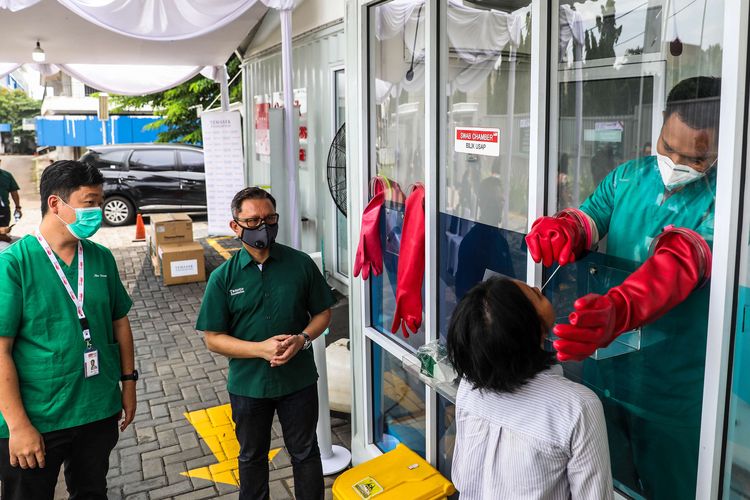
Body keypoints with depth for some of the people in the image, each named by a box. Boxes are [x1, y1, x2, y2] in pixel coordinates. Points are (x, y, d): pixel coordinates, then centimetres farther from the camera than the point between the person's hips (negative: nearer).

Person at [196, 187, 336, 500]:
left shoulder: (301, 264, -8)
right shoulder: (223, 277, -10)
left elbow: (323, 312, 2)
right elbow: (213, 339, -8)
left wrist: (302, 339, -18)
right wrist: (261, 349, -22)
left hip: (299, 380, 0)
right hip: (248, 384, 0)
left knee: (305, 452, 17)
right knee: (252, 457, 21)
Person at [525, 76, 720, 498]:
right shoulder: (628, 177, 1)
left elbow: (681, 262, -33)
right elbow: (589, 220, -11)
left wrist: (617, 310, -52)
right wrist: (561, 229, -37)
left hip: (675, 392, -4)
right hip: (606, 372, 4)